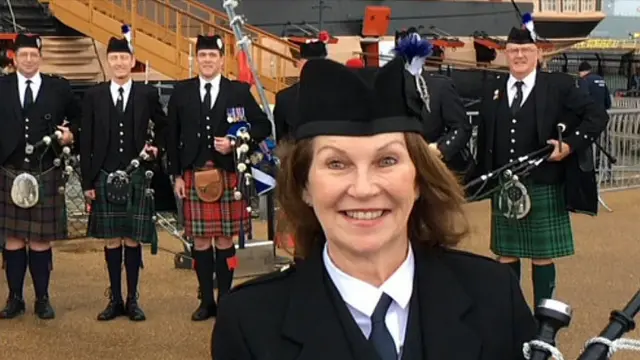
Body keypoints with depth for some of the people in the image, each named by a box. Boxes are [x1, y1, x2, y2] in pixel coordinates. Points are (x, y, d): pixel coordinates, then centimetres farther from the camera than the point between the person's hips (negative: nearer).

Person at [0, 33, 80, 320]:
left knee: (41, 240, 5)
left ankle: (42, 299, 14)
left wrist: (71, 133, -2)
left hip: (46, 176, -1)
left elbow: (78, 117, 16)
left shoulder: (58, 89, 3)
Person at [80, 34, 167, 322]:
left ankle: (132, 300, 13)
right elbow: (86, 143, 3)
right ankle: (115, 300, 14)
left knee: (133, 240, 3)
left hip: (137, 177, -1)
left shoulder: (147, 94, 3)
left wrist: (155, 147, 3)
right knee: (111, 240, 5)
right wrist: (87, 181, -1)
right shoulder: (93, 96, 4)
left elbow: (164, 126, 19)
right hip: (105, 177, 1)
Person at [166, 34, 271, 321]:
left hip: (227, 174, -1)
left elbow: (263, 126, 5)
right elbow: (173, 137, 8)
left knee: (225, 239, 3)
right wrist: (177, 175, 3)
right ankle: (206, 301, 15)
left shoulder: (239, 91, 3)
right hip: (194, 175, 1)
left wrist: (236, 143, -9)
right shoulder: (181, 92, 6)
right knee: (200, 240, 5)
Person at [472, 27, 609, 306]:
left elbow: (597, 116, -5)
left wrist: (571, 146, -13)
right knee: (506, 255, 11)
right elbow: (484, 139, 10)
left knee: (543, 256, 5)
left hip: (543, 188, -3)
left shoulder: (559, 86, -3)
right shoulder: (493, 90, 8)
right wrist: (484, 178, 4)